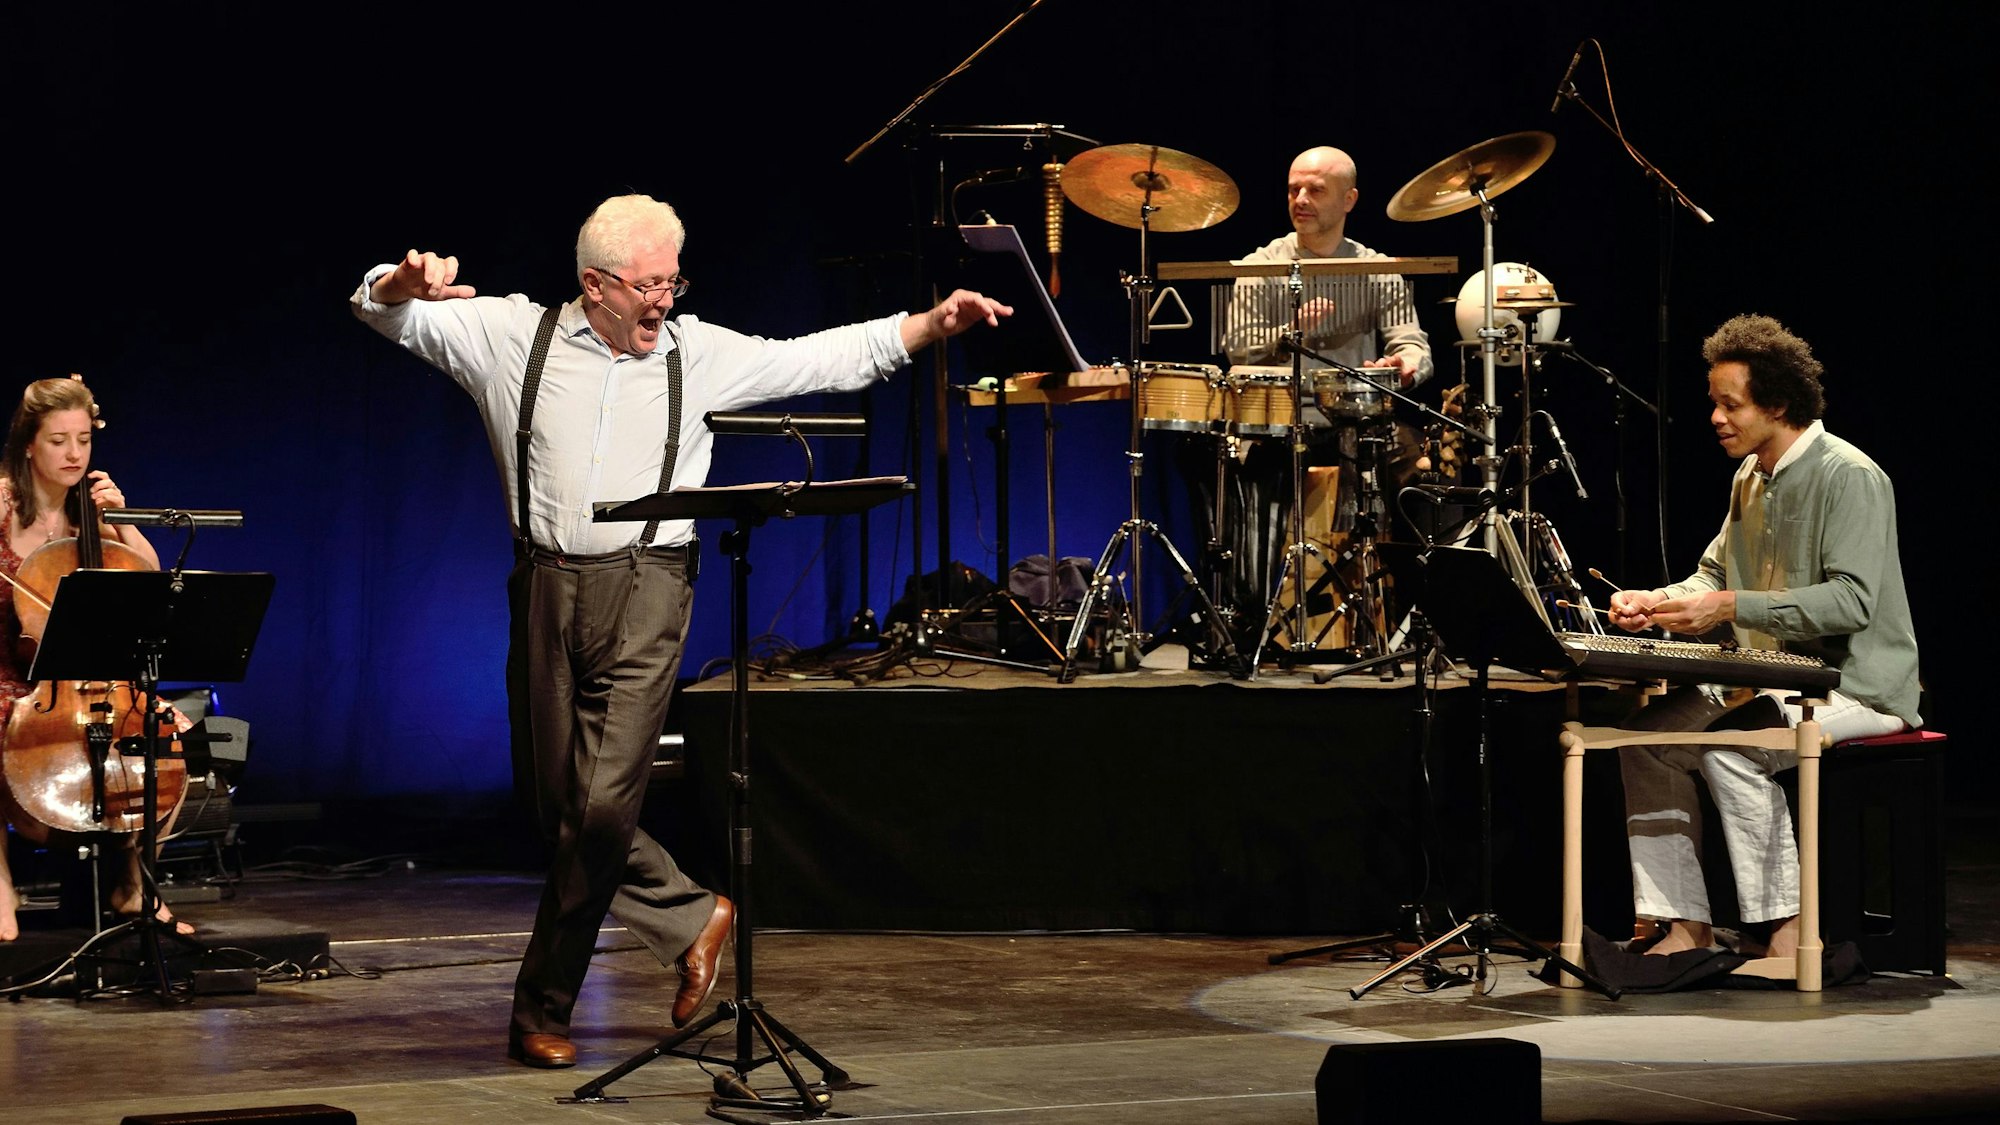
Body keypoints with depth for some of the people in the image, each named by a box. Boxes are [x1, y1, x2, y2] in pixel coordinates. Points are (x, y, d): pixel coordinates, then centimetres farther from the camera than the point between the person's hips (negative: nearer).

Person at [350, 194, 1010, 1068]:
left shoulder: (702, 354, 7)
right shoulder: (514, 335, 5)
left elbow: (830, 357, 7)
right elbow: (384, 312, 4)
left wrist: (935, 324, -4)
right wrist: (408, 283, -20)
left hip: (644, 592, -2)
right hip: (546, 588, 2)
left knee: (602, 806, -10)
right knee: (561, 807, 8)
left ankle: (542, 1010, 3)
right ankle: (689, 916, 29)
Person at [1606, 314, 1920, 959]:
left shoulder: (1850, 478, -15)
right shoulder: (1750, 480, 14)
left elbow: (1852, 601, -24)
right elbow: (1714, 576, 19)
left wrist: (1730, 608, -26)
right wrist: (1657, 602, -3)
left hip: (1859, 686, -9)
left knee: (1729, 742, -30)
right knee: (1647, 738, -5)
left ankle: (1785, 927, -20)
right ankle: (1684, 926, -6)